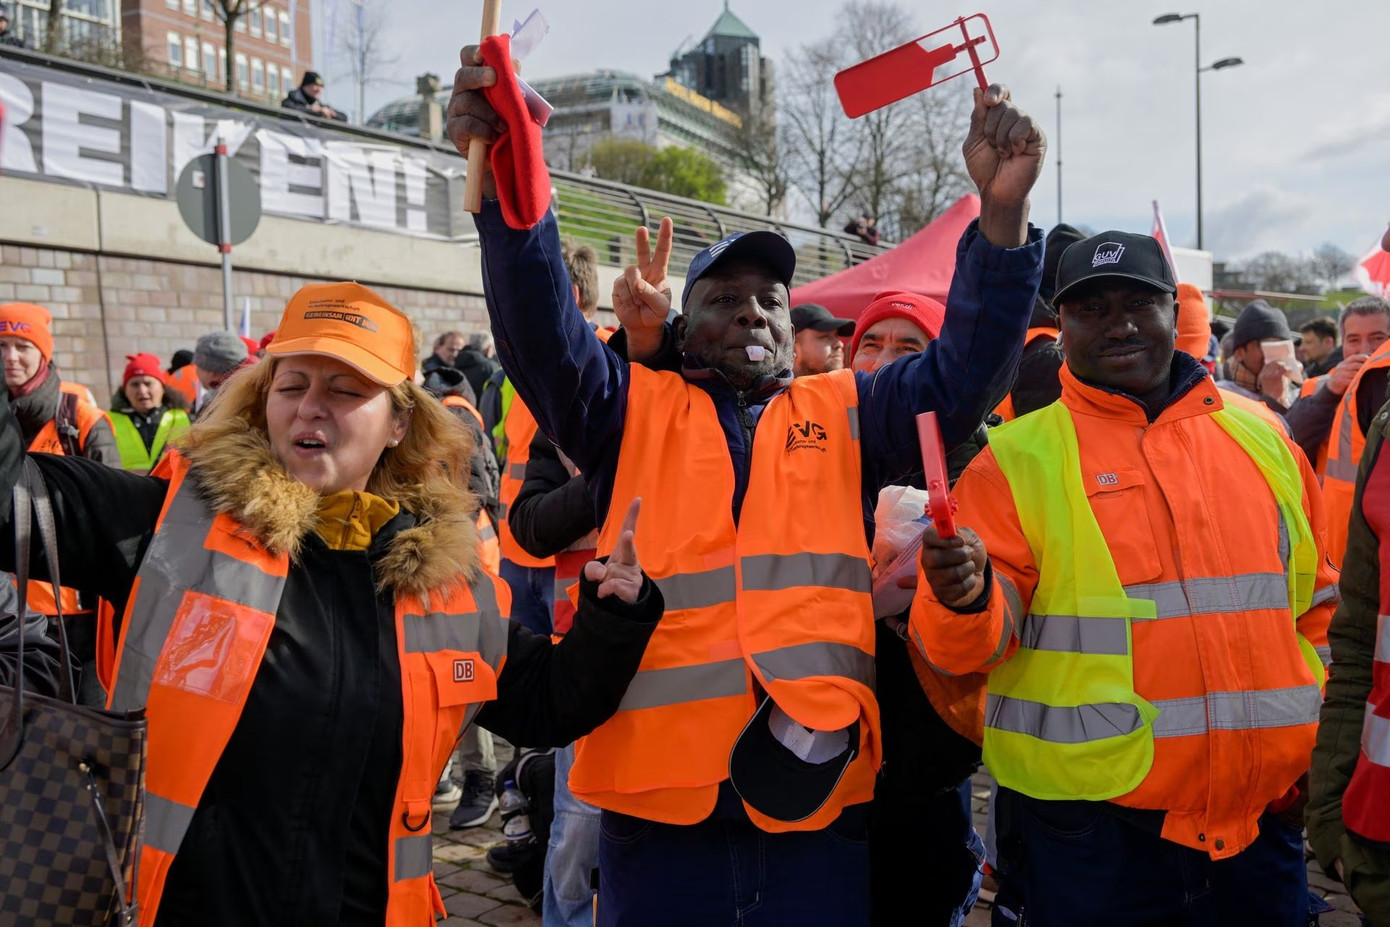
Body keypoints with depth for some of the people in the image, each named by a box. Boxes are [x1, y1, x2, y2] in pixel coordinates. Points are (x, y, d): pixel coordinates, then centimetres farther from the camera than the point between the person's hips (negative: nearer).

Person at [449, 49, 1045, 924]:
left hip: (819, 793, 1)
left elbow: (962, 372, 1)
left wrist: (1002, 212, -13)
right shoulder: (630, 412, 7)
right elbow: (540, 328, -8)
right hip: (663, 795, -1)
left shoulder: (845, 413, 12)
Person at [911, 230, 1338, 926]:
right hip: (1091, 828, -4)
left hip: (1263, 814, 4)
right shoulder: (1017, 458, -5)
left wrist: (1319, 733, 9)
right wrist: (965, 599, -32)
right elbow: (976, 643, -11)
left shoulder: (1263, 442, 9)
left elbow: (1319, 608, 18)